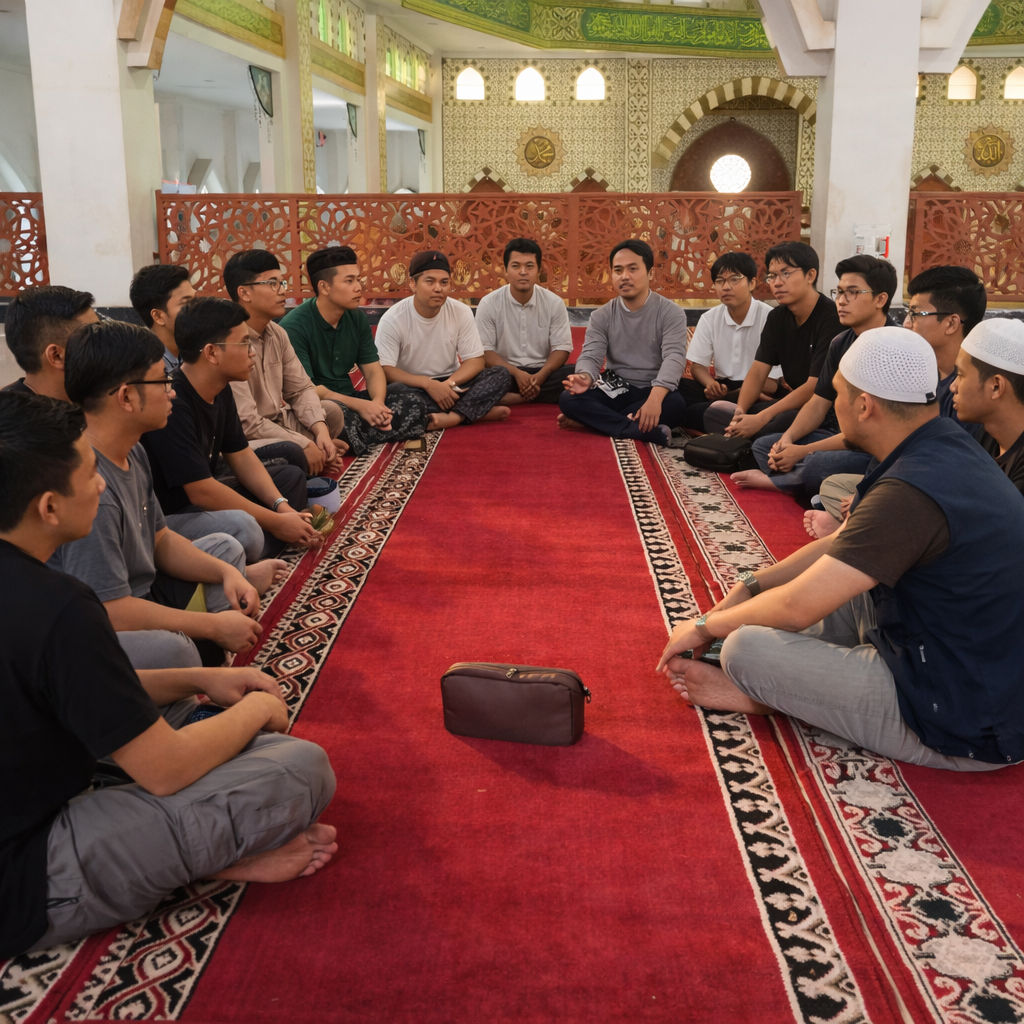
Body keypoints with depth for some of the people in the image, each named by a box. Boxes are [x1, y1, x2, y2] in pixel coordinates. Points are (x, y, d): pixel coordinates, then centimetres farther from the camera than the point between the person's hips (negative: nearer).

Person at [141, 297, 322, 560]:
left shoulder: (220, 391, 2)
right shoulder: (173, 405, -27)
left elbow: (241, 456, 9)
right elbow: (201, 491, -27)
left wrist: (282, 506, -6)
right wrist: (276, 522, -19)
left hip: (200, 498, 10)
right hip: (168, 513, -10)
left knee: (291, 476, 14)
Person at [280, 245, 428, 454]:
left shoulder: (357, 318, 7)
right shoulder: (294, 326, -15)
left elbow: (373, 369, 5)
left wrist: (377, 403, -18)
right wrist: (359, 405, -29)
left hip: (347, 398, 8)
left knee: (412, 401, -14)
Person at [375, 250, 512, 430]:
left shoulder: (461, 312, -3)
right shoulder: (392, 319, -11)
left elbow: (476, 360, -3)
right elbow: (384, 369, -17)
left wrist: (449, 383, -24)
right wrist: (428, 384, -29)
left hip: (451, 383, 3)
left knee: (501, 374, -18)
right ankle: (476, 411, -29)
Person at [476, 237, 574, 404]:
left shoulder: (554, 303, 3)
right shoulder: (488, 304, -2)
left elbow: (562, 347, 1)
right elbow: (485, 351, -5)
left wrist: (540, 375, -18)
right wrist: (517, 373, -20)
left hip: (543, 372, 2)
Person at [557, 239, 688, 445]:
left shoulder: (671, 313, -4)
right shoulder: (602, 316, 6)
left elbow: (674, 358, -18)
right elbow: (590, 356, -5)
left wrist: (655, 397, -38)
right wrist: (585, 377, -33)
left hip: (653, 391, -2)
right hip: (614, 390, 2)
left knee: (675, 404, -37)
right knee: (568, 399, -25)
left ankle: (591, 420, -28)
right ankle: (641, 430, -34)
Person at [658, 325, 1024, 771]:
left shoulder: (913, 492, -28)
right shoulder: (950, 447, 3)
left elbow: (796, 608, -23)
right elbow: (841, 545, 15)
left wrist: (706, 625, -5)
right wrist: (749, 586, 9)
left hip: (968, 732, -10)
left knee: (747, 647, -15)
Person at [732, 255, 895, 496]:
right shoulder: (840, 343, 10)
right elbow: (819, 402, 13)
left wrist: (804, 451, -21)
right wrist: (788, 438, -8)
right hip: (838, 435, 9)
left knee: (816, 464, -34)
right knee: (763, 445, 2)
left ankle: (771, 480, -4)